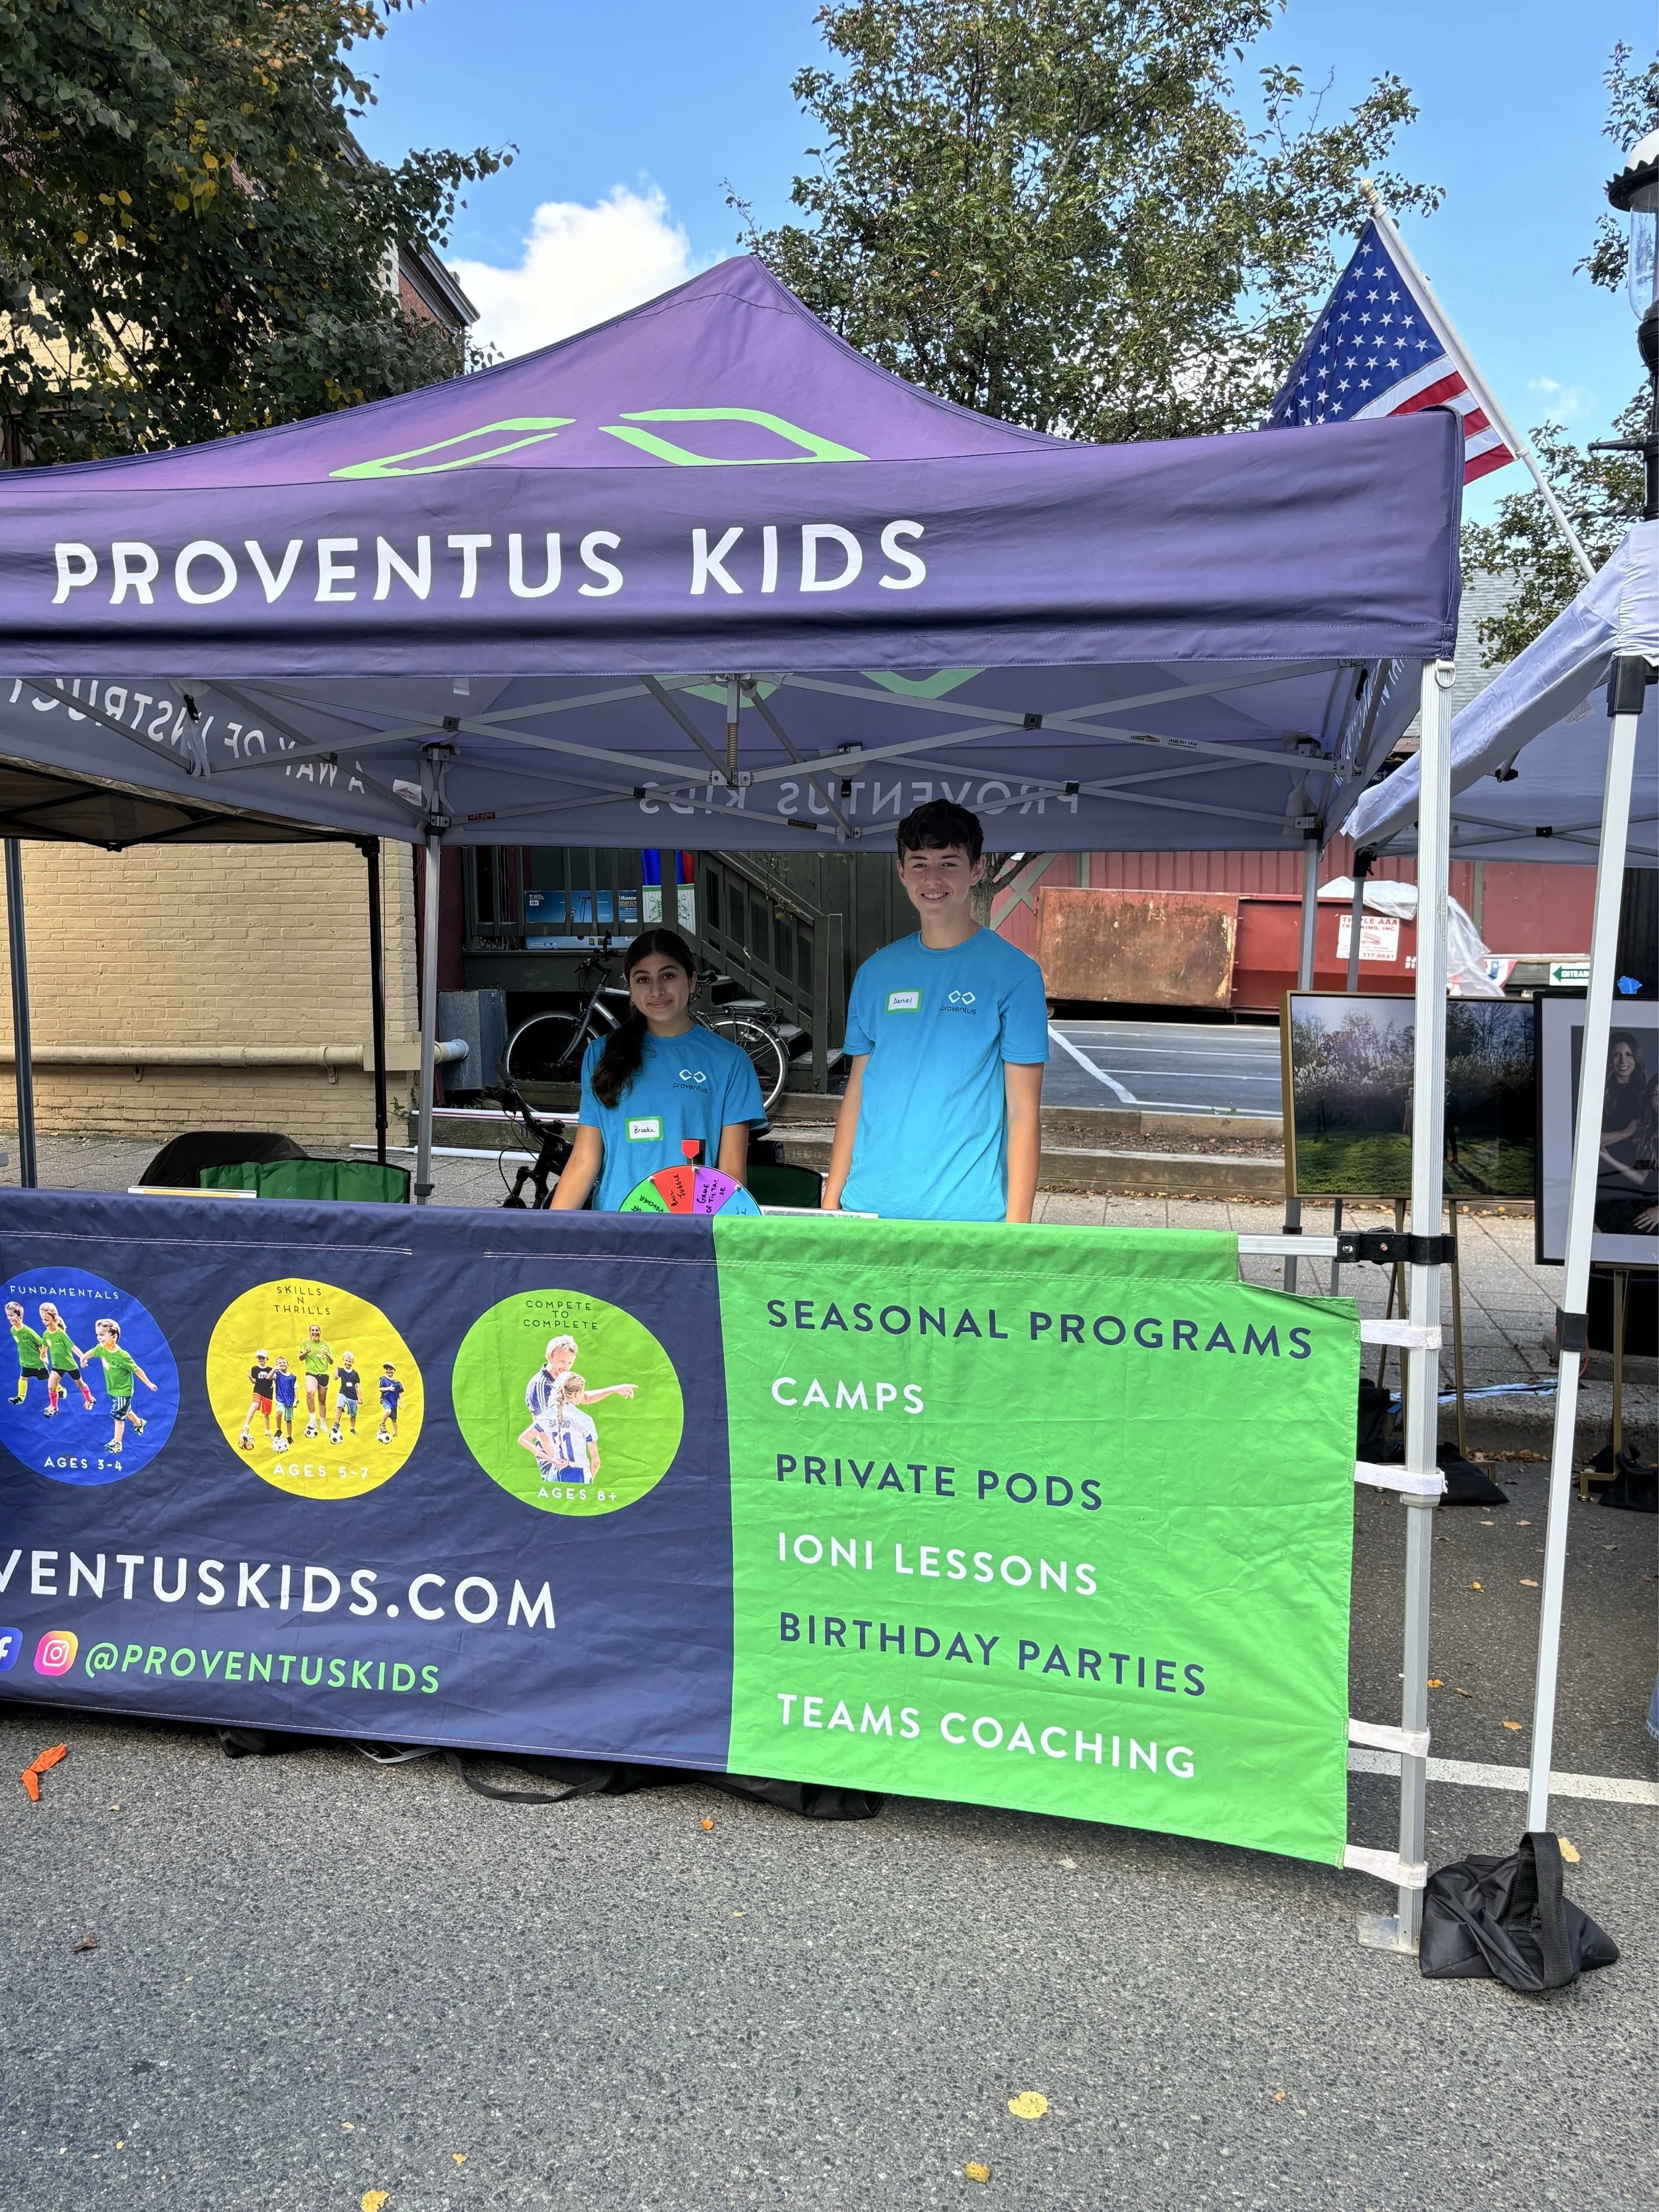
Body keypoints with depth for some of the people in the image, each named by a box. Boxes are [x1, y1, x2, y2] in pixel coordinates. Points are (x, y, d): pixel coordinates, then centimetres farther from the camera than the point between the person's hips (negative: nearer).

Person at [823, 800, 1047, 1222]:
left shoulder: (1014, 973, -4)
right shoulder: (876, 973, 8)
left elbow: (1024, 1111, -6)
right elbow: (857, 1093, 11)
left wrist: (1017, 1225, -10)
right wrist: (830, 1202, 7)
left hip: (967, 1217, -3)